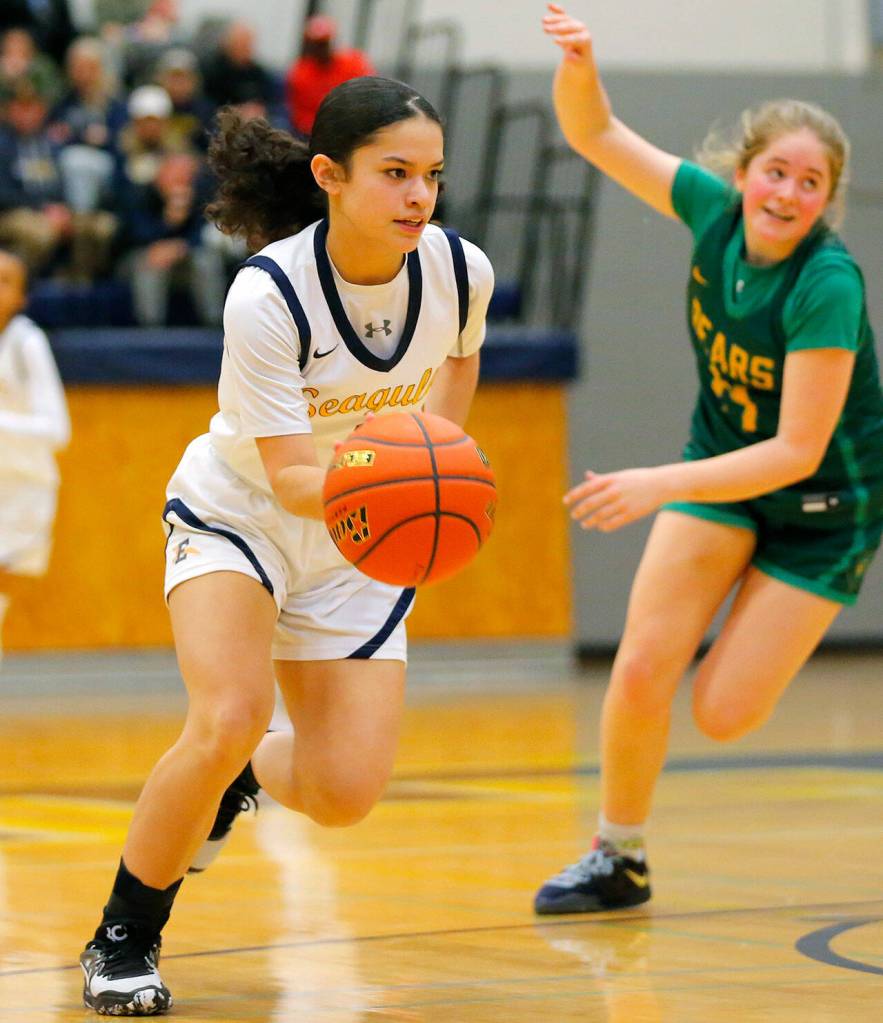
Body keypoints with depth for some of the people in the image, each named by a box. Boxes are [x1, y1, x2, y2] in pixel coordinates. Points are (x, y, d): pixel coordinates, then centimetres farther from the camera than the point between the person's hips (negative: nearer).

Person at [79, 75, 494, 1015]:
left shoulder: (460, 272, -16)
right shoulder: (266, 295, -29)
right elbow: (291, 476, -31)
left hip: (359, 550, 4)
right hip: (236, 515, -4)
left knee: (345, 794, -8)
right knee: (229, 719, -28)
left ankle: (243, 776, 30)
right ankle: (123, 942, -7)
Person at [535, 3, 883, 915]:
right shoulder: (714, 211, -14)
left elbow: (798, 451, -30)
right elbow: (595, 135, -7)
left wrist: (659, 486, -36)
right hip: (723, 467, 5)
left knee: (722, 714, -7)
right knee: (642, 669, -10)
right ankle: (618, 858, 11)